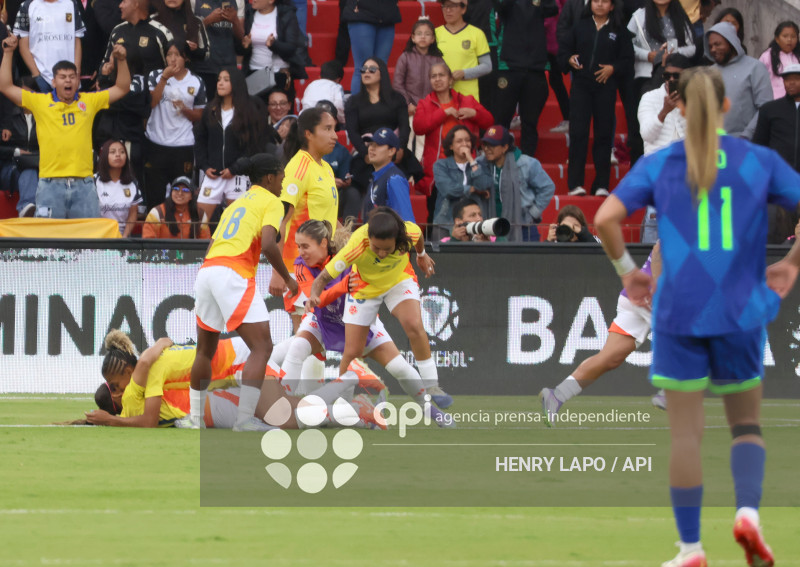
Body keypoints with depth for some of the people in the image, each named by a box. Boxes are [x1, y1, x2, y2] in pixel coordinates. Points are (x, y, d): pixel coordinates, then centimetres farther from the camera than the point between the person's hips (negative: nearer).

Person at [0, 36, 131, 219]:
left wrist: (121, 60, 5)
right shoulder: (40, 102, 6)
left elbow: (121, 89, 17)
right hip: (51, 183, -2)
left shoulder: (89, 101, 11)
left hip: (83, 185, 2)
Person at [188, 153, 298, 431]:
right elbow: (268, 244, -11)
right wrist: (287, 279, 0)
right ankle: (245, 420, -20)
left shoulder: (236, 204, 28)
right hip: (235, 275, -8)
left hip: (206, 271, 8)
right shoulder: (271, 202, 5)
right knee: (262, 348, -8)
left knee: (205, 350, 19)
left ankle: (195, 418, 23)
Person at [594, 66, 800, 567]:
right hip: (741, 313, 0)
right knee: (747, 422, 15)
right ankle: (748, 511, -9)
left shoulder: (659, 165, 1)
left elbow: (606, 217, -9)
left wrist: (627, 270, 5)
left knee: (687, 433, 5)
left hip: (679, 313, 0)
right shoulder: (760, 161, 2)